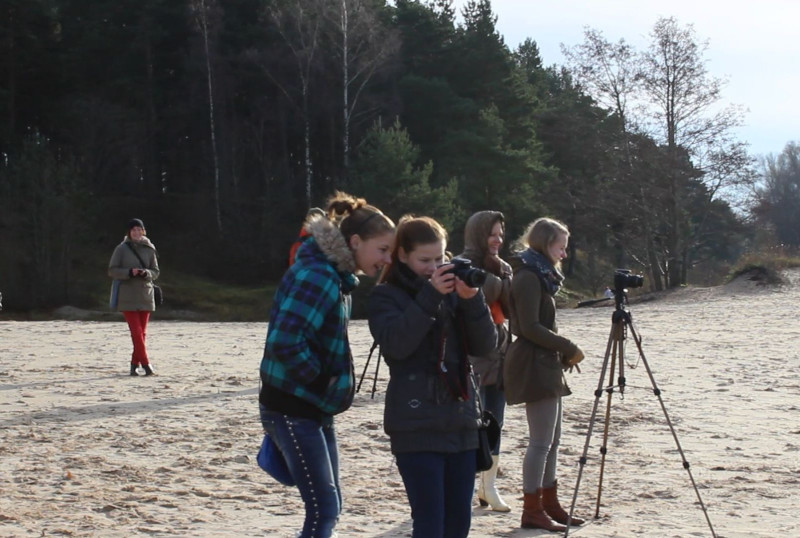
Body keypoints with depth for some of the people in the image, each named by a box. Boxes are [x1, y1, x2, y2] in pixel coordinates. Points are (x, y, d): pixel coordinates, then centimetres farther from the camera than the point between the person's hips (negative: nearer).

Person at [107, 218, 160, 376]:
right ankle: (146, 363, -10)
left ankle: (135, 364, 14)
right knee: (136, 332, -10)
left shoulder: (149, 249, 5)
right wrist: (129, 273, -17)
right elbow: (112, 271, -2)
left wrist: (146, 273, -13)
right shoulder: (122, 249, -1)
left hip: (145, 295, 3)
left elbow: (156, 272, 8)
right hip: (127, 296, -3)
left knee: (142, 333, 6)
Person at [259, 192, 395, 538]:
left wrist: (330, 384, 9)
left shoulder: (337, 275, 11)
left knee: (328, 508, 14)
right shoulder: (317, 275, -20)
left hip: (315, 408, 10)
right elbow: (285, 341, -29)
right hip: (292, 409, -10)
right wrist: (321, 381, -17)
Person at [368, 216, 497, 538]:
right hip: (416, 425, -5)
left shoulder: (452, 290, 11)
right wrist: (430, 295, -21)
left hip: (461, 421, 5)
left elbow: (484, 346, 3)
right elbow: (395, 344, -18)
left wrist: (472, 299, -11)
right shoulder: (386, 296, 0)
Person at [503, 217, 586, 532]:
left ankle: (550, 505, 20)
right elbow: (530, 328, -20)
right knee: (541, 441, -8)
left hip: (546, 365, 10)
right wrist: (569, 348, -13)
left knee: (552, 438, 13)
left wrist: (564, 352, 7)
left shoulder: (541, 276, 17)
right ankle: (532, 511, -2)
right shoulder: (528, 277, -14)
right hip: (533, 365, -10)